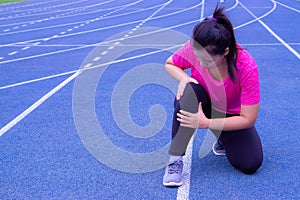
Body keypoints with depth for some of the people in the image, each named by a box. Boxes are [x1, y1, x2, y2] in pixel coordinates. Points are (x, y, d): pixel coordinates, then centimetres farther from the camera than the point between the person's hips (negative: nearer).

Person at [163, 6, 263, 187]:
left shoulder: (247, 68, -32)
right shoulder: (194, 49, -27)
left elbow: (248, 119, -26)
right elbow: (170, 64, -3)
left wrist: (205, 123, -34)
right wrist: (184, 78, -27)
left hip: (231, 115, 0)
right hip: (200, 102, 1)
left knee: (251, 164, -20)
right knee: (190, 91, -38)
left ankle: (223, 141, 15)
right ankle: (175, 160, -29)